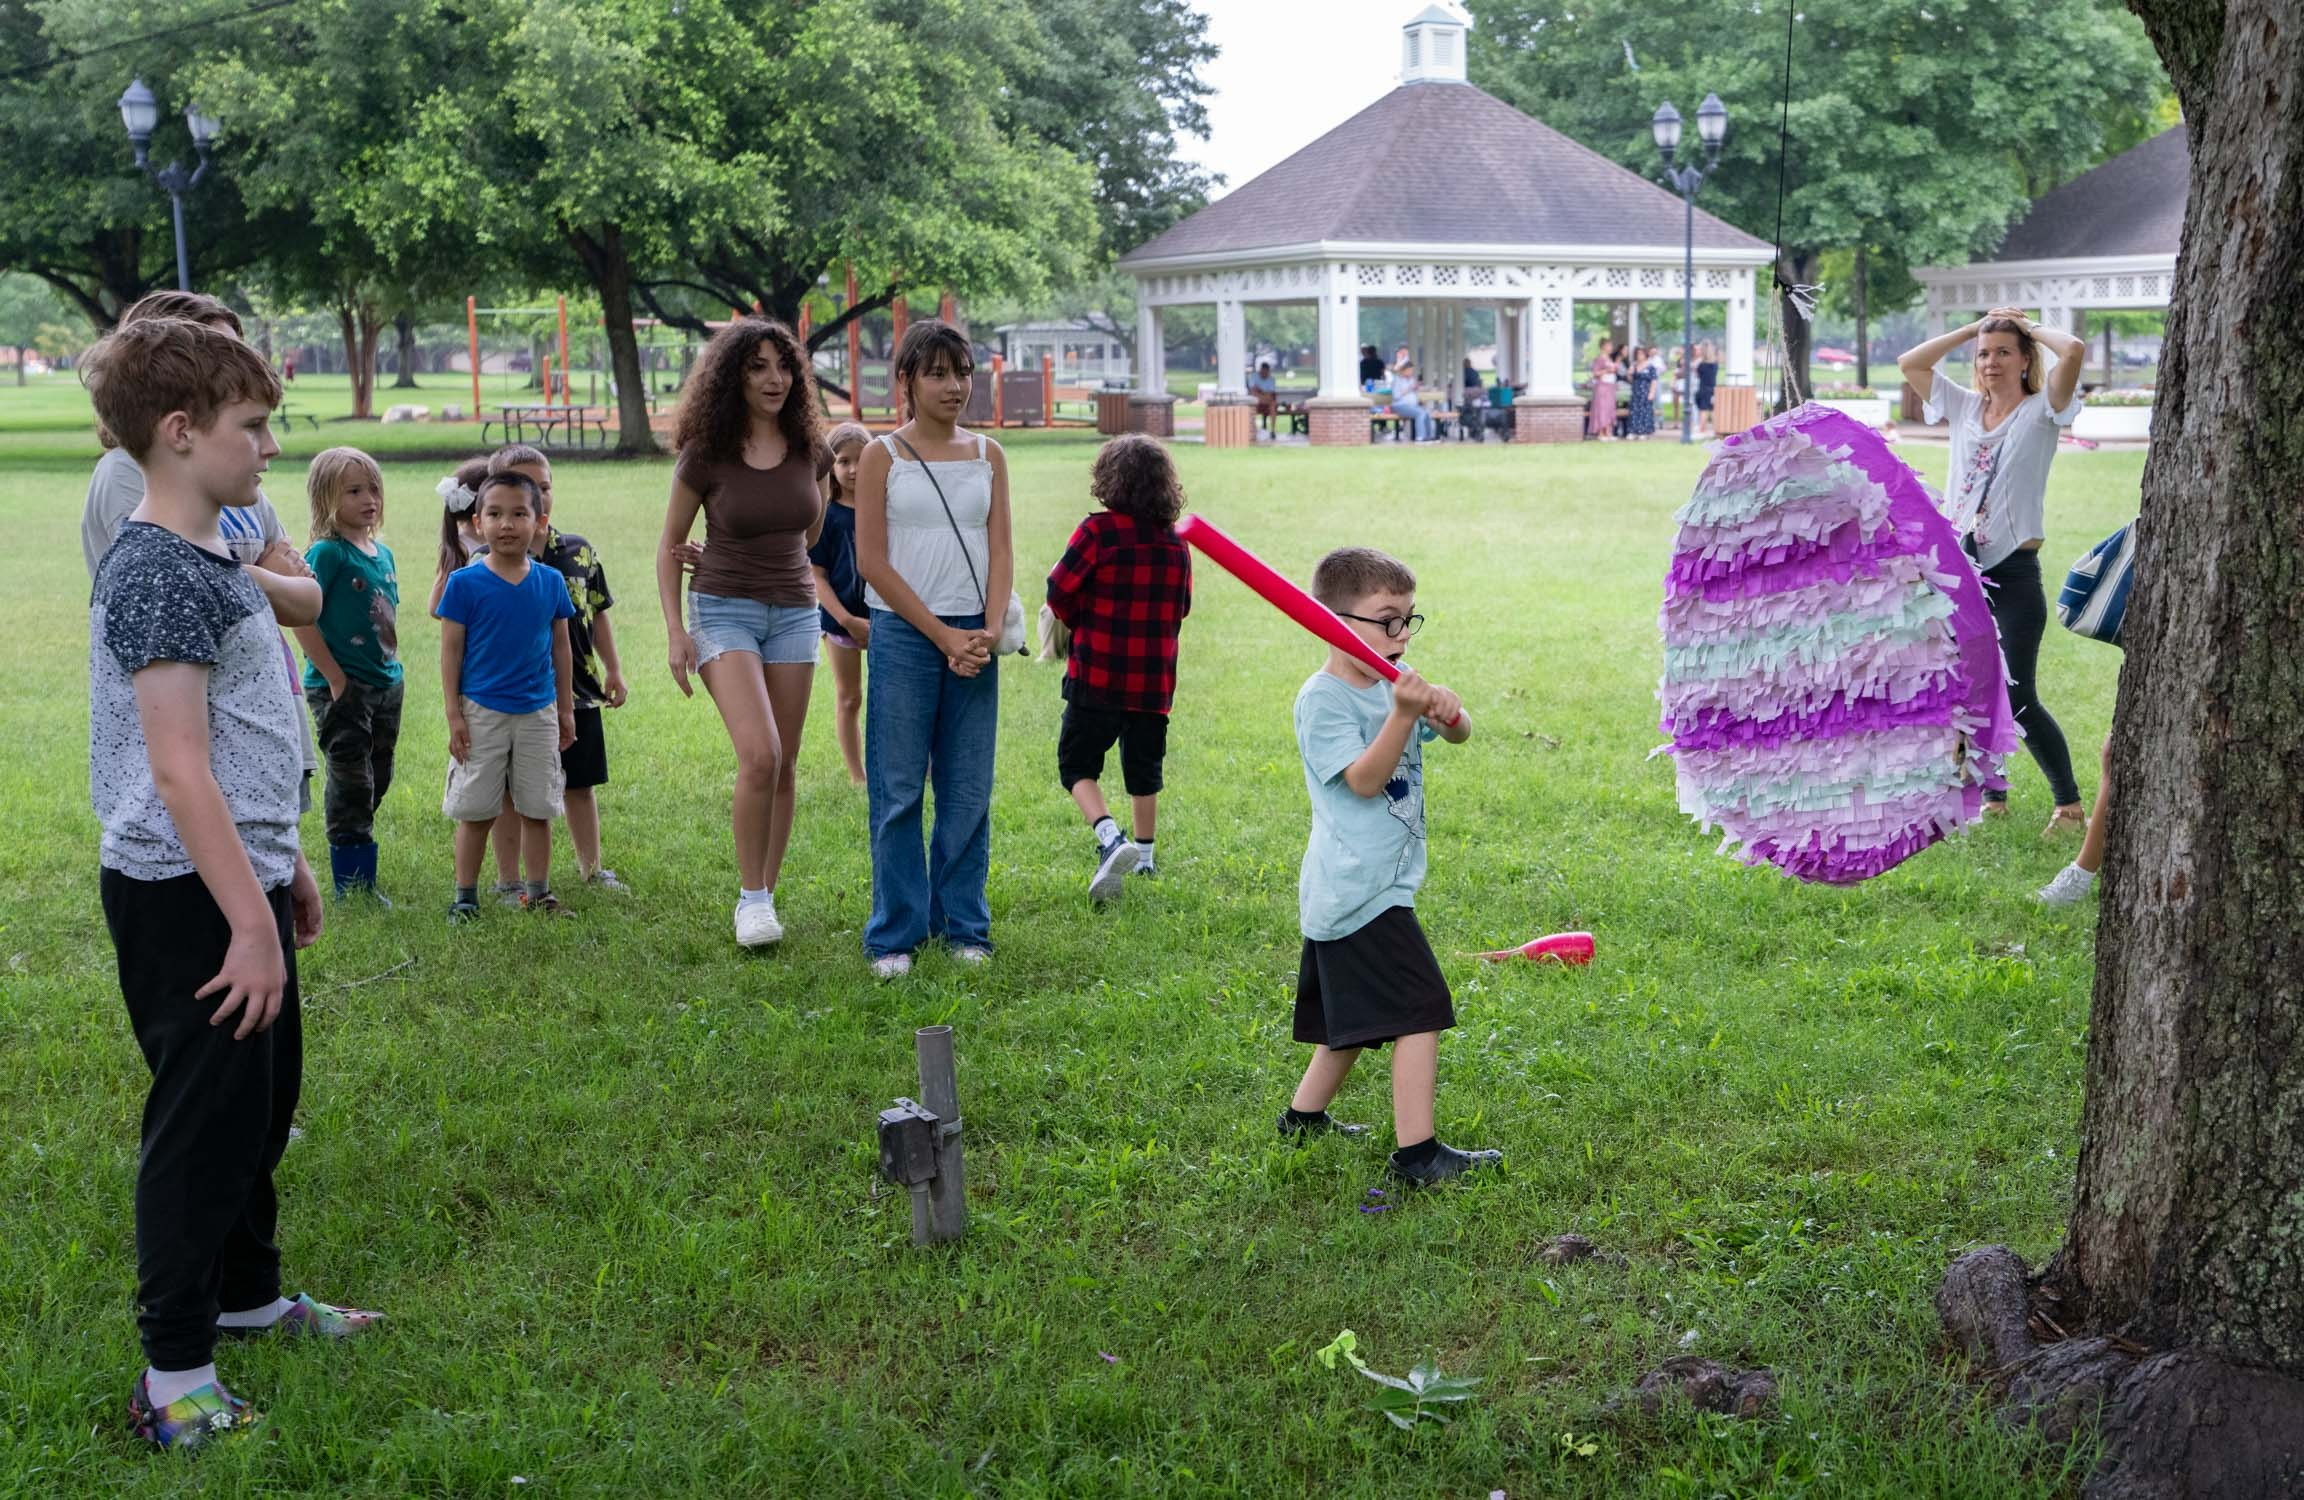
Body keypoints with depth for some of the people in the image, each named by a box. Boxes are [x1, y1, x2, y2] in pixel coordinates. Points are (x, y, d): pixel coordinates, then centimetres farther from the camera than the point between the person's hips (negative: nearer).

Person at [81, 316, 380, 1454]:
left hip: (241, 875, 10)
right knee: (204, 1121, -3)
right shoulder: (159, 575, -19)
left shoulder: (211, 559, 13)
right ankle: (175, 1379, 7)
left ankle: (247, 1294, 38)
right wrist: (249, 919, -24)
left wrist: (284, 866, 24)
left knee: (262, 1097, 20)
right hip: (186, 895, -10)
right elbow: (176, 770, -24)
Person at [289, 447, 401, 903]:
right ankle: (352, 886, 5)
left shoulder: (383, 554, 10)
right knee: (351, 787, -3)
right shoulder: (327, 553, -13)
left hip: (386, 687, 8)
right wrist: (335, 678, -16)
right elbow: (302, 619, -17)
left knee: (376, 785, 13)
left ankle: (360, 882, 23)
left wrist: (393, 672, 12)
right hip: (342, 689, -8)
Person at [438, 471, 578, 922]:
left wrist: (565, 709, 12)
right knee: (475, 810, 3)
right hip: (482, 711, -3)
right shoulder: (465, 583, -7)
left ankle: (538, 892, 20)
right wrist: (454, 715, -7)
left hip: (538, 713, 3)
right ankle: (465, 896, 14)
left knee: (537, 809, 9)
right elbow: (451, 651, -4)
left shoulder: (551, 582, 2)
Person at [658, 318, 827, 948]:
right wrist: (675, 630, -5)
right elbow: (670, 546, 1)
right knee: (759, 756, -20)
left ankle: (765, 897, 16)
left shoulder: (809, 449, 0)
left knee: (785, 766, 4)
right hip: (725, 611, -4)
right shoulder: (705, 456, -8)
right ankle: (750, 897, -6)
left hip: (794, 611, 4)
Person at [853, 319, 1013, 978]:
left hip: (973, 638, 3)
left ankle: (963, 925, 17)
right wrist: (943, 635, -10)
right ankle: (894, 935, 8)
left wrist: (988, 631, -10)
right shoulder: (882, 457, 0)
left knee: (969, 792, 6)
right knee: (899, 791, 0)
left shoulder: (987, 456, 10)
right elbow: (872, 561, -5)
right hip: (904, 634, -3)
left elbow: (1000, 551, 6)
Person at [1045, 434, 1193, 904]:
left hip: (1097, 676, -5)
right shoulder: (1177, 544, 4)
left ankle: (1110, 839, -18)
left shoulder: (1098, 531, -13)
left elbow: (1060, 592, -9)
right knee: (1144, 770, 18)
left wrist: (1078, 620, 11)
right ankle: (1143, 856, 27)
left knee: (1077, 764, 4)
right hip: (1155, 681, 5)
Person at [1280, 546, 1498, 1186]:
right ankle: (1416, 1153, -11)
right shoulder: (1321, 700, -14)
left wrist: (1447, 709, -15)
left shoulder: (1396, 678, 10)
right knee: (1420, 1009, -12)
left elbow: (1458, 734, 7)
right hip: (1364, 892, -9)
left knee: (1355, 1015, 20)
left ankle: (1304, 1118, 34)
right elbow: (1365, 780, -21)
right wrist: (1404, 714, -31)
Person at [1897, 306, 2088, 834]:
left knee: (2019, 700, -8)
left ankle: (2070, 804, 3)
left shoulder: (2040, 410, -2)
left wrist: (2030, 328, 0)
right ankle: (1992, 795, 23)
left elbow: (2074, 350, -18)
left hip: (2013, 573, -5)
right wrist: (1972, 329, 8)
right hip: (1958, 569, 5)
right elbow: (1909, 362, 11)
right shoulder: (1965, 407, 12)